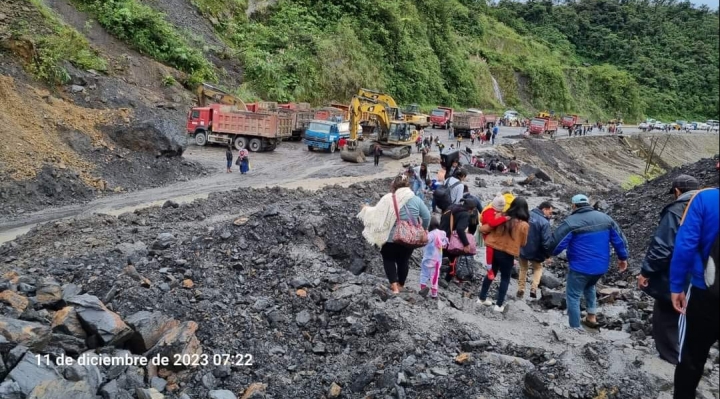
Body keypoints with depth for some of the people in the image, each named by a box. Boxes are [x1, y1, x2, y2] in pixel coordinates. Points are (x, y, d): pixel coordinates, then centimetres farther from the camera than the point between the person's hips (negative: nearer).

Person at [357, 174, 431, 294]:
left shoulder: (388, 199, -14)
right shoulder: (416, 200, -4)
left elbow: (375, 213, -10)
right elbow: (427, 217, -1)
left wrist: (365, 209, 10)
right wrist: (422, 230, 16)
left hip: (391, 238, -3)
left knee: (389, 259, 17)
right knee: (404, 260, 21)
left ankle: (394, 285, 4)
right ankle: (401, 285, 35)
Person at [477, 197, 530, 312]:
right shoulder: (524, 225, -15)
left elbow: (484, 228, -4)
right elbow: (523, 243, -3)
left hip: (494, 250, 3)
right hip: (508, 254, -3)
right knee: (505, 278, 14)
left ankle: (482, 297, 30)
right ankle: (499, 304, 15)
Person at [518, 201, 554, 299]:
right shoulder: (544, 222, -24)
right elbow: (547, 241, -24)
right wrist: (547, 254, -9)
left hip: (522, 249, 4)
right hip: (535, 252, -4)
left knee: (523, 269, 24)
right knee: (538, 268, 22)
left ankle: (520, 290, 25)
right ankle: (534, 288, 8)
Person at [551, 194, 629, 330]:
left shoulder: (571, 222, -14)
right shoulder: (605, 218, 5)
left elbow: (556, 242, -15)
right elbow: (619, 239, 9)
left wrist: (549, 254, 4)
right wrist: (623, 258, 20)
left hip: (580, 266, -6)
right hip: (601, 266, 6)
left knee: (573, 295, 6)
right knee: (589, 286, 33)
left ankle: (575, 329, 5)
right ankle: (592, 317, 28)